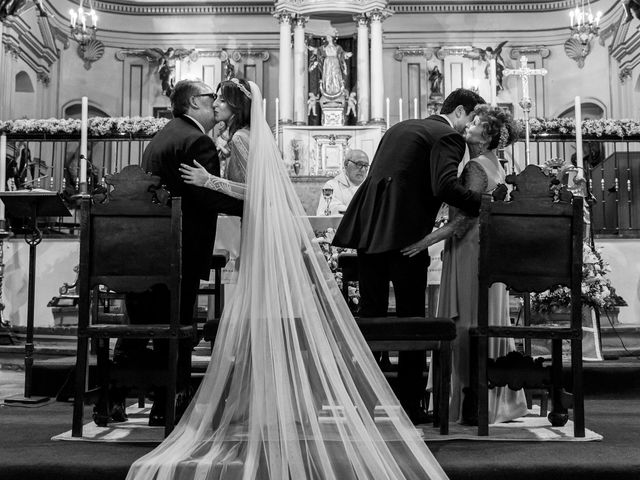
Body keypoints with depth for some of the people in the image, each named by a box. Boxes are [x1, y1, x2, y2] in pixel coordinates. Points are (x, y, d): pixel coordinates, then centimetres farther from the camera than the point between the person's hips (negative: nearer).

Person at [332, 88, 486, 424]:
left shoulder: (400, 128, 24)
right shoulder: (448, 136, -1)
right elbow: (446, 185, -17)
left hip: (368, 229, 7)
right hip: (404, 233, -7)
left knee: (370, 316, 12)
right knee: (411, 320, 2)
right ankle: (409, 406, 7)